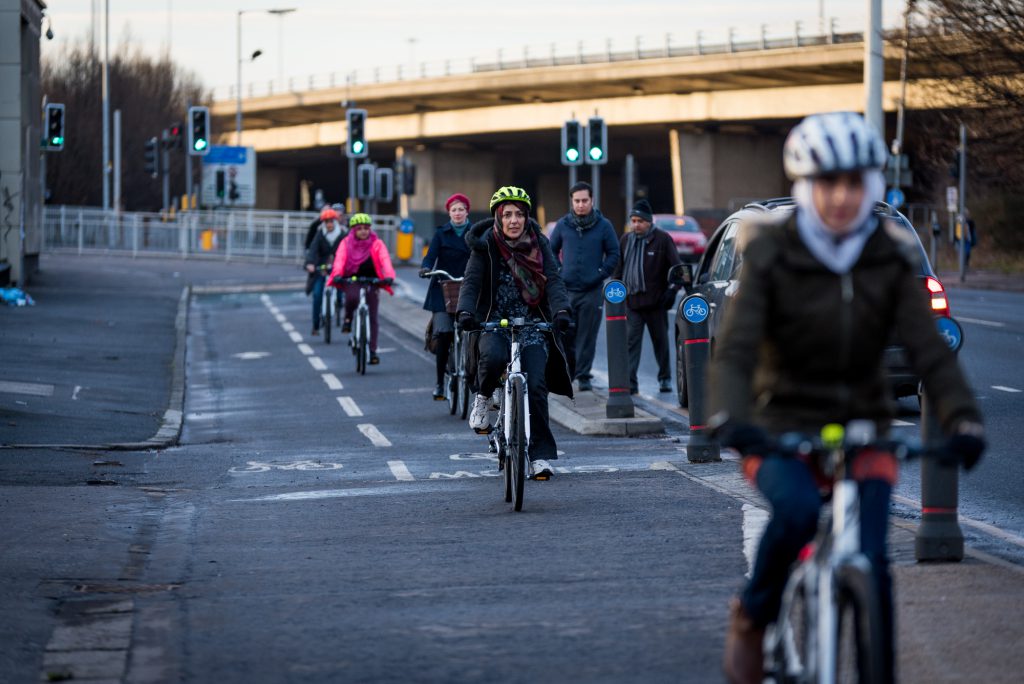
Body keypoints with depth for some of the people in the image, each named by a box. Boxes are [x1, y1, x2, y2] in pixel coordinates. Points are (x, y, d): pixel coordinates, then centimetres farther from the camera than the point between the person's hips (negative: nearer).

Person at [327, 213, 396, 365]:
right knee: (352, 297, -36)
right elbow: (340, 259, -17)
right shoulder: (346, 243, -2)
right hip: (351, 280, -1)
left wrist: (389, 276, -36)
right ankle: (348, 318, -5)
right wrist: (337, 275, -36)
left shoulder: (377, 244, -3)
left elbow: (385, 260, -17)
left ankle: (372, 351, 5)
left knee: (372, 318, -1)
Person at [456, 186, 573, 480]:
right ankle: (483, 396, -1)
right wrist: (466, 312, -30)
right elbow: (471, 282, -11)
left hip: (533, 325, 1)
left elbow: (553, 280, -8)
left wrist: (561, 310, -27)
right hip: (495, 323, -1)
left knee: (536, 386, -12)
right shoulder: (485, 246, -3)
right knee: (493, 357, -35)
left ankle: (540, 455, -3)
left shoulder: (538, 244, 1)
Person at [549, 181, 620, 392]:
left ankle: (583, 375, 6)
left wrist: (601, 274, -4)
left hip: (593, 290, -1)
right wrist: (556, 274, 3)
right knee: (565, 335, 2)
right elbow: (551, 250, 15)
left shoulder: (603, 226, 2)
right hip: (566, 289, 1)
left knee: (587, 337, -1)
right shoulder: (563, 225, 5)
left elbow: (613, 254, 7)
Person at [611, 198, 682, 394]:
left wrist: (672, 290, -11)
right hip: (631, 301, 3)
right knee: (631, 341, -6)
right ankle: (630, 381, -11)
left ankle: (665, 378, 22)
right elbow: (619, 268, 19)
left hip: (655, 301, -3)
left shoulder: (662, 239, -3)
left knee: (660, 341, 9)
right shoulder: (626, 240, 11)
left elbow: (676, 267, -3)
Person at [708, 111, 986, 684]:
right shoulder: (772, 257, -6)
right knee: (797, 509, -32)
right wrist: (730, 418, -36)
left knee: (870, 561, -15)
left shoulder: (892, 260, 0)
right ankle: (754, 615, -5)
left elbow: (929, 350, -9)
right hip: (782, 430, -2)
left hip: (864, 428, 2)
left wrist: (963, 418, -27)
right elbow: (735, 349, -16)